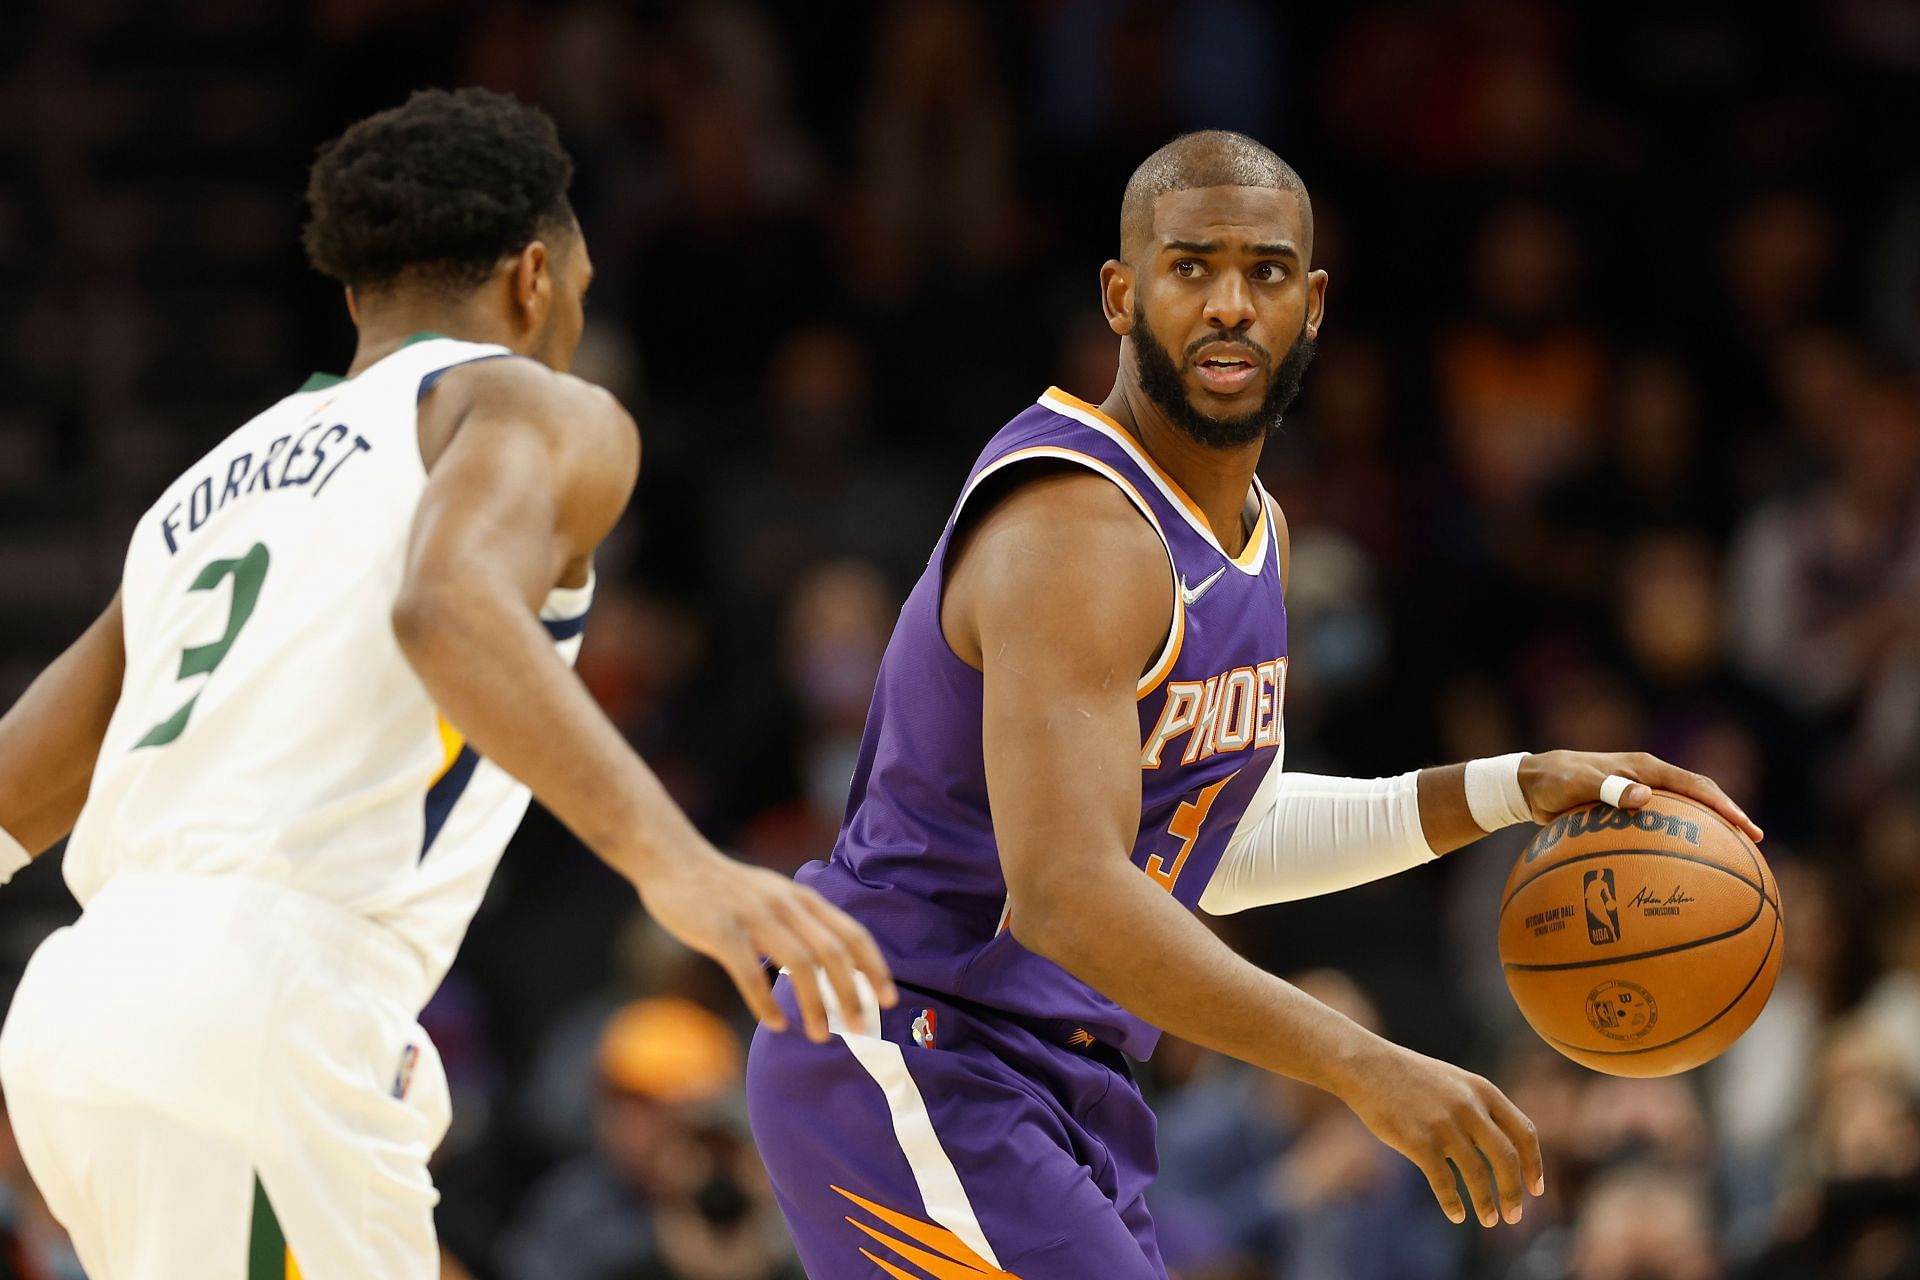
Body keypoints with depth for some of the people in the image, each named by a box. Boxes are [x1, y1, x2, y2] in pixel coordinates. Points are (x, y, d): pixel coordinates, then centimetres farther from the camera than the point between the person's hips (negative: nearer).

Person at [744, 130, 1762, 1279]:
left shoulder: (1246, 527, 10)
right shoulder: (1075, 530, -22)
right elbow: (1066, 893, -33)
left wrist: (1511, 791, 15)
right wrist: (1366, 1068, -38)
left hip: (1064, 1094, 10)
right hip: (912, 1083, -10)